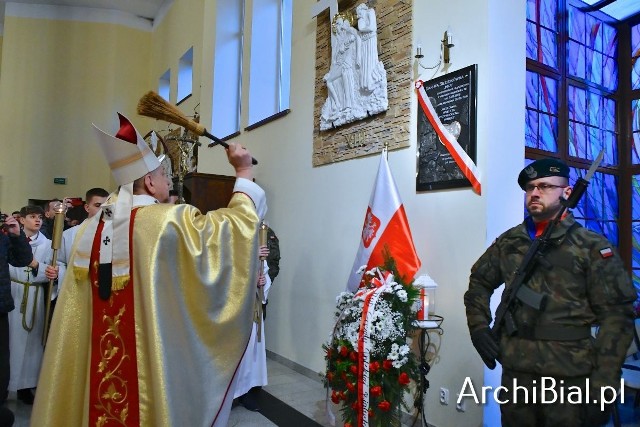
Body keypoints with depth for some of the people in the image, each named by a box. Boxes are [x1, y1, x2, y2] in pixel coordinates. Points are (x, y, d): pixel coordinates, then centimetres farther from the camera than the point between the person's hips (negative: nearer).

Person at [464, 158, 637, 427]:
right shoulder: (508, 242, 6)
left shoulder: (592, 247, -4)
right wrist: (478, 326, 3)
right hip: (515, 370, 3)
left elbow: (616, 316, -8)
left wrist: (604, 384, -13)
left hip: (570, 375, -3)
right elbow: (479, 281, 17)